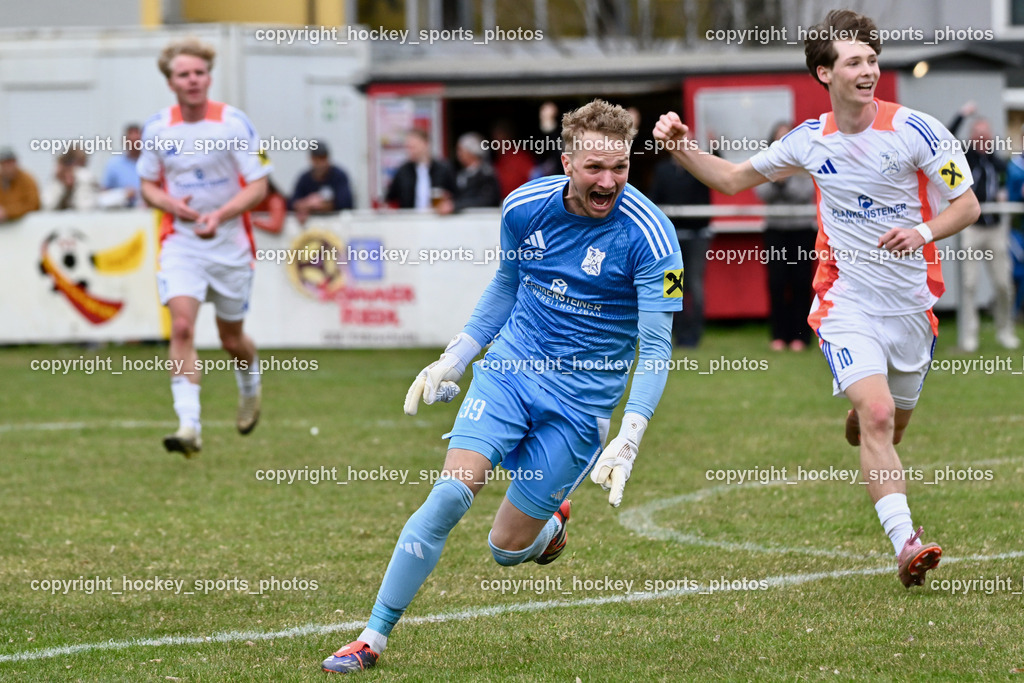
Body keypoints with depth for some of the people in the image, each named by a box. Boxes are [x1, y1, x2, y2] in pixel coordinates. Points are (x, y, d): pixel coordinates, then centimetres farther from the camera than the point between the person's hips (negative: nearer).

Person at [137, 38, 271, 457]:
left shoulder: (233, 123, -10)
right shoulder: (157, 128, -1)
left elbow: (258, 187, -9)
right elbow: (148, 185, 11)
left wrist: (220, 215, -25)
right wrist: (171, 204, -12)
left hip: (230, 244, -1)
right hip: (180, 242, 1)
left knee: (231, 337, 11)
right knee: (182, 326, -18)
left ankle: (250, 389, 46)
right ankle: (189, 426, -22)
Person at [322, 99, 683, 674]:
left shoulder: (649, 235, -17)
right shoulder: (526, 206, -4)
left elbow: (657, 349, -16)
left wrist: (630, 440, -27)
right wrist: (454, 359, 16)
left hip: (581, 401, -2)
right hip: (510, 367, 2)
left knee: (507, 548, 0)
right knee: (452, 493, -18)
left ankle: (551, 523, 38)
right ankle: (374, 638, -11)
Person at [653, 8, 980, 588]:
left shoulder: (914, 129, -7)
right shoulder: (811, 140, 1)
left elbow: (967, 205, -3)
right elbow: (734, 179, 15)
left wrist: (923, 233, -22)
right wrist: (682, 149, -1)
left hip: (912, 302, 1)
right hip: (846, 302, -1)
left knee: (890, 429, 13)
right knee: (878, 416, -21)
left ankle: (857, 421, 52)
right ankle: (906, 544, -25)